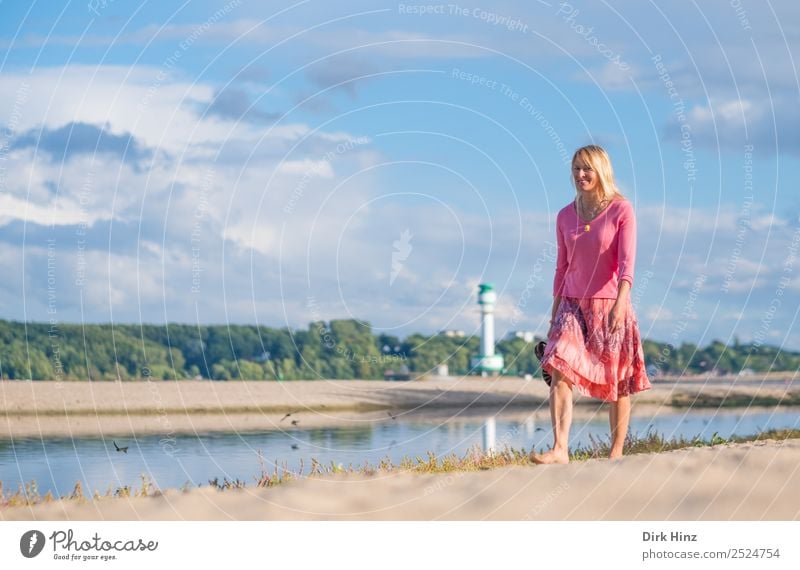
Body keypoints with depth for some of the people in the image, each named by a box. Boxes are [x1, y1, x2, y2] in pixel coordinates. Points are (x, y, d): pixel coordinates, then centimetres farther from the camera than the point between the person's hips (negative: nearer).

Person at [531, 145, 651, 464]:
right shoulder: (566, 216, 9)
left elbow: (626, 263, -13)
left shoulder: (621, 211, -4)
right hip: (572, 306, 3)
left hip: (610, 306, -3)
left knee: (617, 384, 3)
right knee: (559, 371, -16)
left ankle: (616, 453, 13)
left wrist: (619, 303, -27)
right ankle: (560, 450, -23)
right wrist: (554, 316, 13)